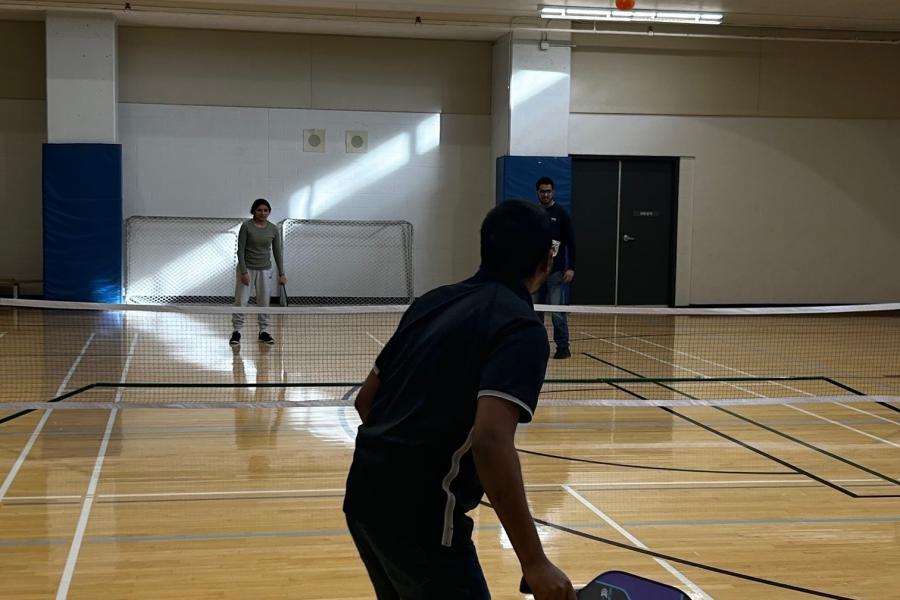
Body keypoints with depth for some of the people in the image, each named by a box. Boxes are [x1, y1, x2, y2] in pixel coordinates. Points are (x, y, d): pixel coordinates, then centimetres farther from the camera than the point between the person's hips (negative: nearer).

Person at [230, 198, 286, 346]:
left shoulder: (273, 229, 1)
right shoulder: (246, 226, -9)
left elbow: (277, 252, 5)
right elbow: (240, 250, -9)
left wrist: (281, 274, 1)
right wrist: (244, 272, -15)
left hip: (265, 270, 3)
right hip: (247, 268, -3)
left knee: (264, 302, 6)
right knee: (241, 301, -4)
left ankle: (264, 332, 16)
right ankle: (236, 332, 3)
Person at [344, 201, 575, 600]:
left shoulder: (433, 302, 10)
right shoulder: (521, 328, -12)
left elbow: (366, 398, 16)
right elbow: (491, 440, -27)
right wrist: (535, 561, -25)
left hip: (365, 498, 8)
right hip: (421, 519, -8)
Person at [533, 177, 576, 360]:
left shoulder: (561, 214, -1)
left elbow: (571, 242, -4)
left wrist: (571, 268, -11)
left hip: (556, 271, -4)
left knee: (557, 311, -6)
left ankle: (563, 347, 0)